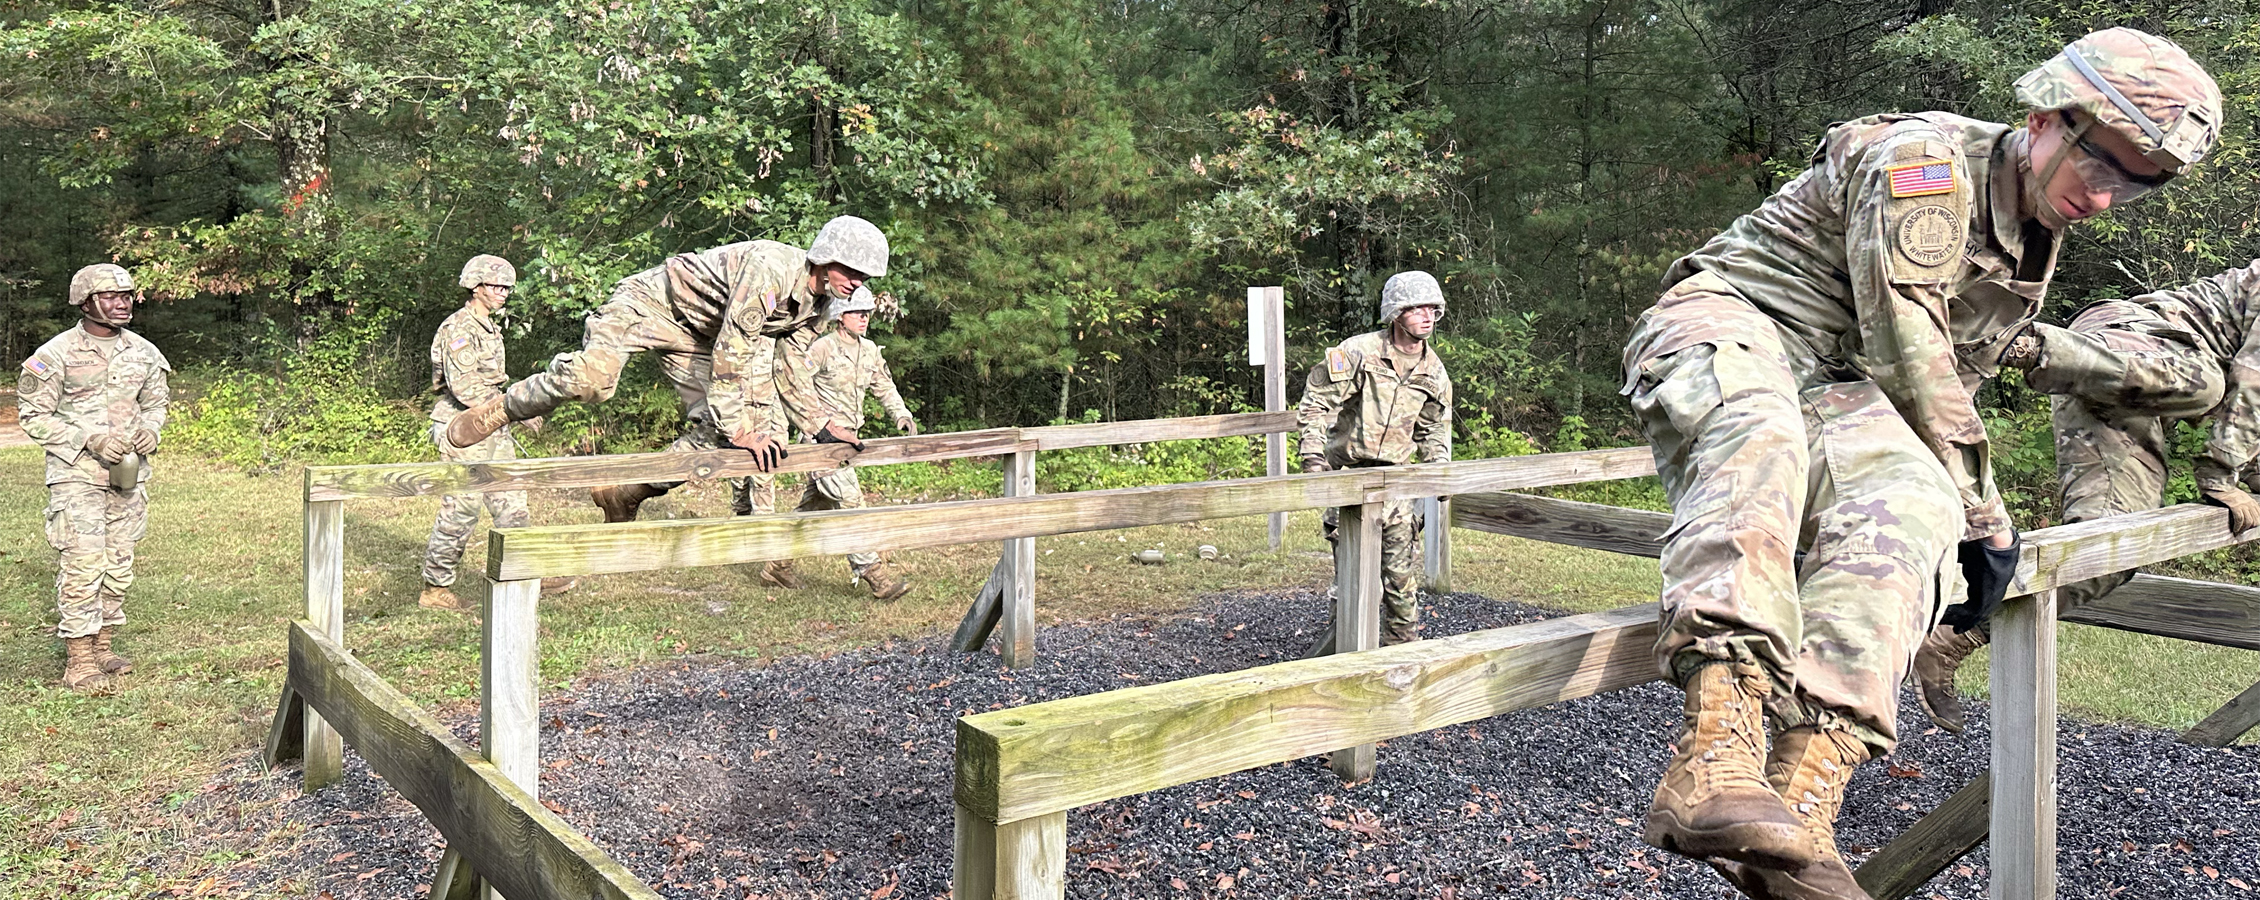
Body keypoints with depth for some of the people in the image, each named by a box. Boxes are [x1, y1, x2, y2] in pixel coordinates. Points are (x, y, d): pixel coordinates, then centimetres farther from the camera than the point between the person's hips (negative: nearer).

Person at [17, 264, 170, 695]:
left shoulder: (143, 353, 6)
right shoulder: (56, 354, -9)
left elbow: (156, 402, 18)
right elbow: (35, 417, -6)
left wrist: (150, 429, -4)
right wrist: (90, 439, -18)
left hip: (128, 474, 5)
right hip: (76, 476, -5)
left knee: (119, 565, 11)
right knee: (83, 565, -9)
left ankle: (104, 647, 23)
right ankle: (79, 662, -2)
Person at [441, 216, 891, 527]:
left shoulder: (816, 305, -3)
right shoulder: (769, 271, -31)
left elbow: (785, 374, 7)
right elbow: (731, 354, -31)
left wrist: (823, 425, -1)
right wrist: (740, 428, -28)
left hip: (695, 334, 9)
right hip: (653, 300, -8)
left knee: (716, 430, -5)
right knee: (591, 377, -32)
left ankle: (625, 494, 9)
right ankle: (500, 409, -5)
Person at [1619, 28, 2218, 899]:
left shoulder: (2034, 249, 21)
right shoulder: (1928, 157, -9)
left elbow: (1947, 380, 31)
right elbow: (1903, 348, -13)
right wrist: (1981, 507, -4)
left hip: (1833, 390, 7)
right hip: (1723, 328, -6)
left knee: (1910, 495, -31)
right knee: (1754, 429, -44)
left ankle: (1798, 802, -49)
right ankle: (1715, 759, -62)